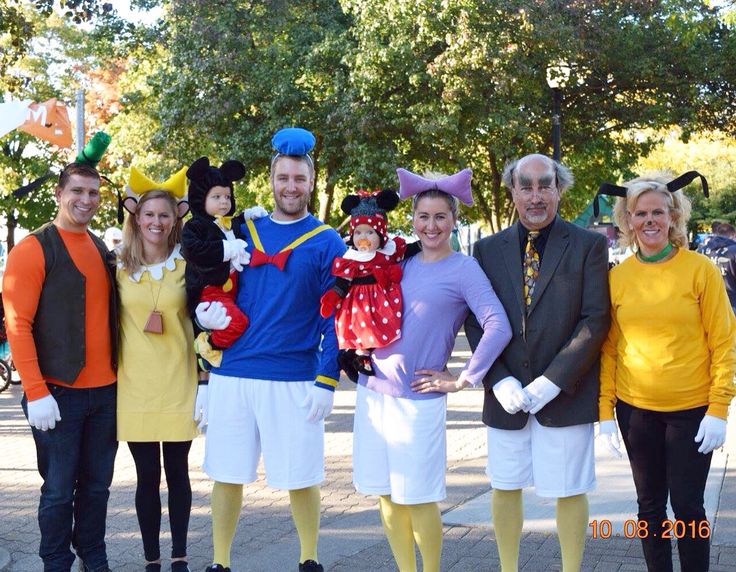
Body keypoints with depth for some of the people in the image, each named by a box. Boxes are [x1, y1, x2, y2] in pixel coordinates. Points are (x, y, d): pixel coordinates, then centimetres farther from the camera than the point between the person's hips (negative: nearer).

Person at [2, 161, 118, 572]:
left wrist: (118, 375, 11)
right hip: (59, 393, -5)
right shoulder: (35, 248, -7)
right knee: (59, 489, 3)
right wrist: (36, 392, -17)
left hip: (105, 390, 6)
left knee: (97, 484, 13)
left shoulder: (102, 249, 13)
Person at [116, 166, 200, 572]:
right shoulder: (120, 269, 4)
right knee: (147, 476, 5)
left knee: (177, 473, 7)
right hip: (134, 387, 1)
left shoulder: (188, 266, 2)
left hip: (178, 386, -1)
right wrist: (111, 377, 3)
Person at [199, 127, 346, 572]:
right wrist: (207, 310, -2)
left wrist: (327, 380, -9)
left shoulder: (326, 243, 0)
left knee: (301, 477, 5)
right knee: (227, 474, 8)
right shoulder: (243, 231, 10)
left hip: (295, 380, -3)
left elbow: (334, 318, -2)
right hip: (233, 374, 3)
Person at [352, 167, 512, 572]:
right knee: (387, 494, 11)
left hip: (418, 399, -5)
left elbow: (498, 328, -15)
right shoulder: (401, 262, 10)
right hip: (373, 391, 5)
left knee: (418, 498, 2)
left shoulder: (463, 269, -5)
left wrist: (462, 380, -13)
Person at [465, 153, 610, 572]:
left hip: (565, 394, -2)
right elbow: (476, 323, 4)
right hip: (508, 395, 3)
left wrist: (550, 383, -15)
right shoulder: (489, 249, 6)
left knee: (569, 490, 6)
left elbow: (595, 321, -8)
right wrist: (500, 381, -10)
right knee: (506, 487, 11)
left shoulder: (589, 245, -1)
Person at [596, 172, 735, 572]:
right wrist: (605, 411, 2)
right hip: (636, 410, 3)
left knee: (687, 507, 4)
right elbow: (608, 348, 5)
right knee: (650, 505, 13)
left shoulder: (700, 269, -7)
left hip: (692, 410, -3)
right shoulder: (618, 276, 0)